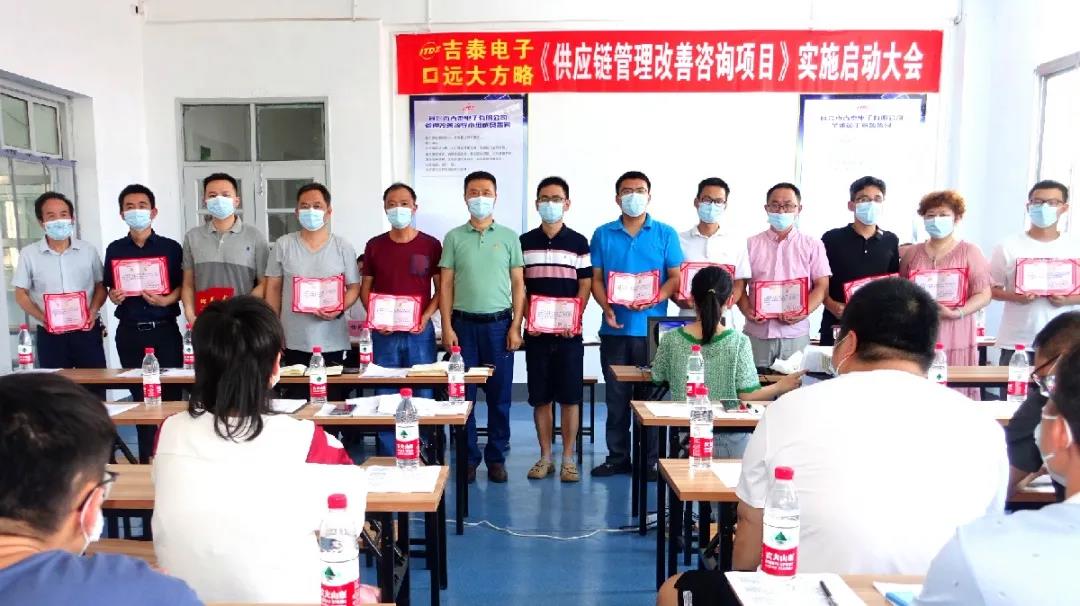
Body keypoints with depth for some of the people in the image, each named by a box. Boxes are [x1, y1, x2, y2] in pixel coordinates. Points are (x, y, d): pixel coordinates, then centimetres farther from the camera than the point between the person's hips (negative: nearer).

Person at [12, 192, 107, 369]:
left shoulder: (88, 250, 4)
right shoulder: (29, 254, 1)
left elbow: (100, 286, 10)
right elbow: (21, 294, 4)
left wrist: (93, 311, -9)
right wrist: (43, 318, -12)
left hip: (87, 332, 0)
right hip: (50, 335, 0)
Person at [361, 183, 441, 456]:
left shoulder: (431, 245, 1)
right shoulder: (374, 245, 6)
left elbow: (441, 289, 3)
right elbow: (365, 288, 10)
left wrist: (426, 316, -11)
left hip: (420, 332, -1)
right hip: (384, 333, 1)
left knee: (422, 395, 3)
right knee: (385, 396, 5)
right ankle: (387, 460, 15)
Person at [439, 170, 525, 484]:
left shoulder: (509, 237, 5)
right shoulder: (454, 237, 4)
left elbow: (518, 284, 5)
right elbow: (446, 285, 4)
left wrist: (516, 326, -2)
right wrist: (447, 327, -3)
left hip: (499, 323, 0)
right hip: (464, 323, 0)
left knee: (499, 395, 5)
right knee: (463, 394, 4)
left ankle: (496, 457, 18)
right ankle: (468, 457, 16)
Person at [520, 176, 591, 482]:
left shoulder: (578, 242, 3)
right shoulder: (524, 242, 6)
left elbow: (585, 285, 2)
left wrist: (573, 319, -10)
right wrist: (527, 318, -6)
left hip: (569, 333, -1)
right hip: (536, 333, 1)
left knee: (570, 397, 2)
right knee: (540, 397, 6)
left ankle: (568, 458, 12)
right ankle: (545, 457, 17)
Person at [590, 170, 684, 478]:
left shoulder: (665, 234, 5)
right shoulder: (603, 234, 9)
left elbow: (675, 277, 1)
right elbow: (596, 278, 6)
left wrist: (654, 300, -17)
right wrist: (607, 307, -12)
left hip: (652, 328, -1)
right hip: (615, 328, 2)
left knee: (650, 395, 4)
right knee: (616, 396, 7)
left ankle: (652, 459, 14)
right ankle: (617, 457, 18)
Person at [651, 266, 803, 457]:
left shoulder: (671, 339, -6)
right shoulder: (739, 342, -10)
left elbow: (657, 378, 9)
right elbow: (747, 396, -12)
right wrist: (780, 387, 1)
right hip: (728, 443, -1)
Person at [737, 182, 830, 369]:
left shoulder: (813, 246, 8)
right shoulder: (751, 245, 10)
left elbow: (822, 286, 3)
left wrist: (804, 312, -13)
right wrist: (747, 311, -9)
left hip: (795, 334, -1)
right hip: (756, 333, 1)